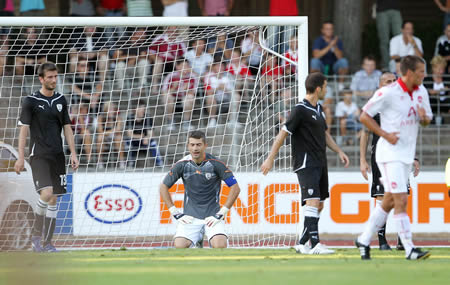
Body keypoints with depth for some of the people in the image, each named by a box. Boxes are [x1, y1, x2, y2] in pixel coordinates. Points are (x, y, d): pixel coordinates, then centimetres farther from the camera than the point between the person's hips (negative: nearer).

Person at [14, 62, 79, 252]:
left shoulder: (61, 100, 11)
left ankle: (47, 243, 10)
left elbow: (67, 128, 14)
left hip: (57, 156, 5)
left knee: (54, 200, 4)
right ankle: (36, 234, -3)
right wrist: (21, 157, -11)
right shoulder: (31, 101, -4)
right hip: (39, 155, -5)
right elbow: (24, 129, -5)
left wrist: (73, 154, 6)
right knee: (46, 193, -21)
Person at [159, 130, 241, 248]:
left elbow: (235, 188, -4)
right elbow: (163, 187, 8)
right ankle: (196, 239, 12)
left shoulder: (215, 163, -8)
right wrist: (175, 213, 1)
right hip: (190, 216, 2)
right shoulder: (183, 165, -2)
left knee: (220, 246, -27)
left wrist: (221, 213, -8)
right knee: (179, 246, -22)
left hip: (212, 215, -2)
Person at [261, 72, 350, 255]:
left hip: (320, 164, 9)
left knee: (319, 206, 10)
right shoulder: (300, 110, -12)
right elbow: (283, 133, -11)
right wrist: (270, 159, -12)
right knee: (313, 202, -19)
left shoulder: (318, 109, 15)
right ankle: (315, 245, -25)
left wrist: (339, 151, 21)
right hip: (306, 163, -9)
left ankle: (302, 243, 18)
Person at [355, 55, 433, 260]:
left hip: (407, 155, 8)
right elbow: (364, 116, -8)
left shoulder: (421, 92, 7)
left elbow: (426, 120, 17)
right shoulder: (388, 93, -14)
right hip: (390, 153, -8)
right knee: (401, 201, -12)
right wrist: (385, 135, -16)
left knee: (389, 201, 13)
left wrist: (424, 117, -8)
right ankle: (409, 249, -13)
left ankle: (364, 240, 25)